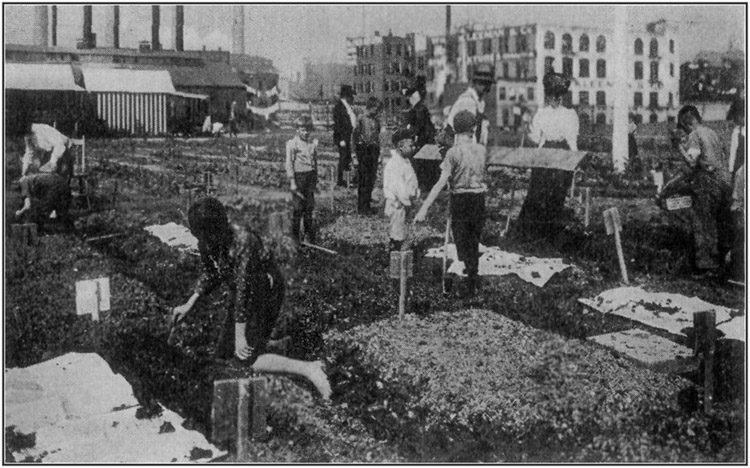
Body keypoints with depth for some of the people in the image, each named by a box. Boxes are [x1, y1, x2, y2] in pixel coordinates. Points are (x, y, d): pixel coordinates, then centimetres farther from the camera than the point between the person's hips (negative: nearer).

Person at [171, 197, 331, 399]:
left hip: (265, 292, -8)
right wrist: (189, 304, 6)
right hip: (240, 294, 8)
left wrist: (240, 336, -27)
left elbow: (243, 289, -31)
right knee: (222, 356, 12)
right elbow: (211, 274, 11)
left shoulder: (243, 242, -32)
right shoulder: (205, 244, -9)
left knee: (250, 358, -17)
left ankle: (309, 369, -17)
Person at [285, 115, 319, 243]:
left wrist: (316, 178, 17)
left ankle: (309, 232, 24)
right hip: (298, 176, -5)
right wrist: (292, 182, -12)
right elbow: (289, 164, -8)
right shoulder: (292, 144, -7)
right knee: (298, 206, -2)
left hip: (310, 175, 5)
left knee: (310, 206, 10)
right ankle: (295, 235, 9)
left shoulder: (313, 143, 9)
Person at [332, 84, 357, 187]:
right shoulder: (338, 107, -13)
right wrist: (341, 139, -19)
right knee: (343, 158, -5)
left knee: (348, 158, 12)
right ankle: (340, 181, 2)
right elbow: (337, 124, -16)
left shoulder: (348, 106, 14)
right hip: (342, 137, -8)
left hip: (349, 137, 8)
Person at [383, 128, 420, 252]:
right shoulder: (394, 163, -20)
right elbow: (398, 187, -24)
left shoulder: (406, 161, 12)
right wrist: (407, 201, -15)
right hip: (397, 205, -10)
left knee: (399, 237, 17)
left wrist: (416, 194, 2)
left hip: (404, 204, 10)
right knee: (396, 237, -4)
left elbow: (412, 182, 17)